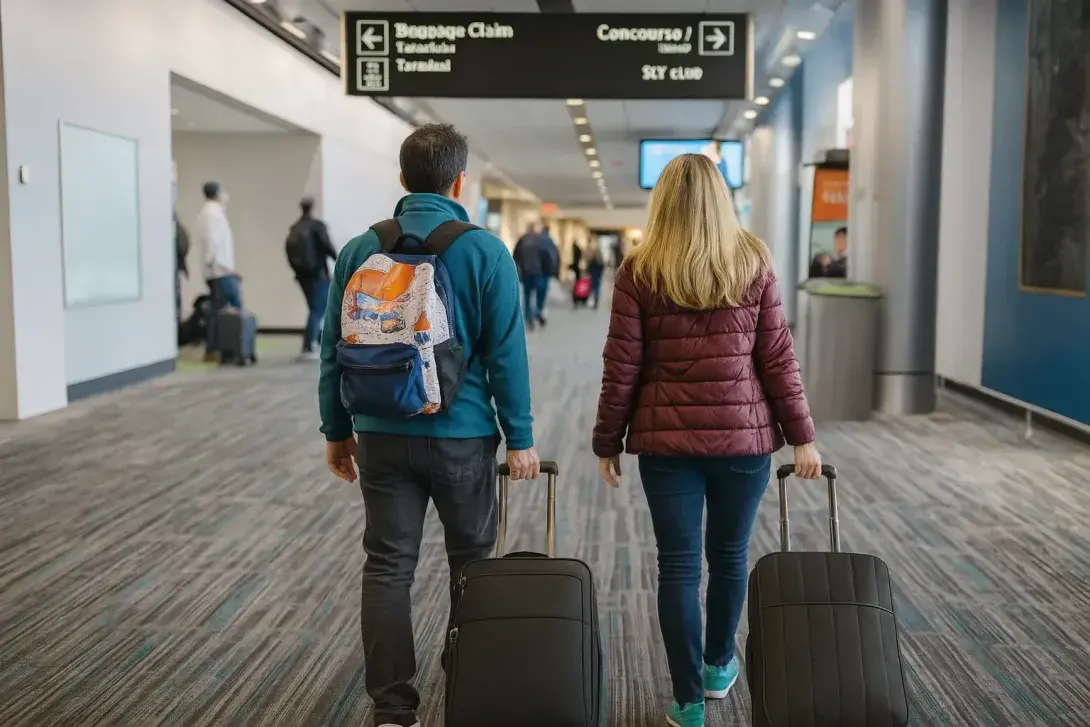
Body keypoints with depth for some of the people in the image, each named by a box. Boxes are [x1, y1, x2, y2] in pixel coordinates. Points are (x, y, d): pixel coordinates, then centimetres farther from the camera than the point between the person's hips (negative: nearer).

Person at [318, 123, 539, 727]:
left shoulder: (359, 250, 1)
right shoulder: (486, 251, -8)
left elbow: (333, 349, 5)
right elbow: (507, 355, -8)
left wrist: (336, 430, 14)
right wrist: (520, 438, -2)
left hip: (382, 434, 2)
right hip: (463, 434, -2)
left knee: (387, 568, 8)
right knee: (472, 565, 14)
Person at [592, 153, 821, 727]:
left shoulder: (639, 271, -2)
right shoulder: (754, 262, 0)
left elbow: (622, 367, -3)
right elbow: (778, 358, -1)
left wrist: (607, 442, 6)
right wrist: (801, 436, 5)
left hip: (666, 439, -1)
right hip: (744, 435, 2)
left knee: (678, 564, 6)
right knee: (730, 553, 19)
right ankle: (719, 664, 39)